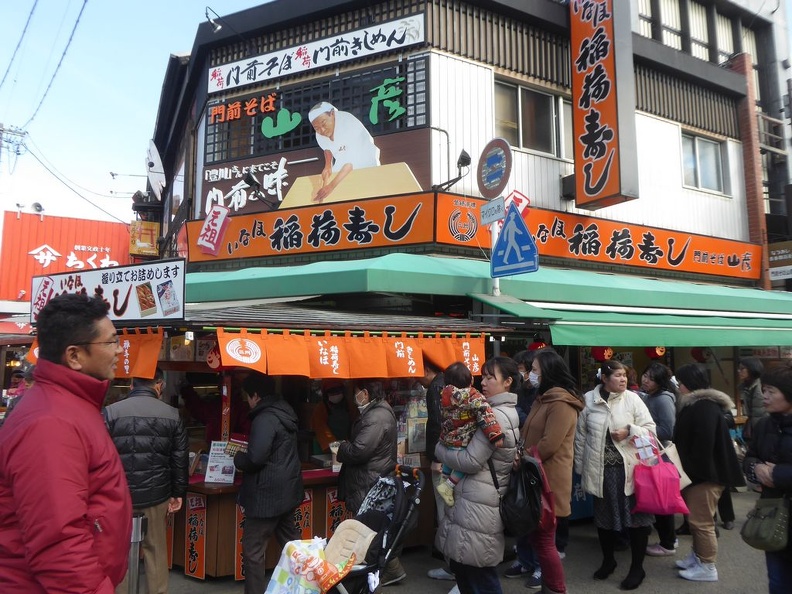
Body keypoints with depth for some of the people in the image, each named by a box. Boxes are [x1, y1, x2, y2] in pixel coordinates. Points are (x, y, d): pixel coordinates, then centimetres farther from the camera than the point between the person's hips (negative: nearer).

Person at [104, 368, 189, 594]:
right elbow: (181, 458, 1)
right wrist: (178, 493, 11)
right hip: (156, 496, 1)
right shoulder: (172, 415, -3)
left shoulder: (111, 412, -8)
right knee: (156, 549, 14)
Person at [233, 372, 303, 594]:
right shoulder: (285, 412, 8)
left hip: (267, 494, -10)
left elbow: (255, 458, -27)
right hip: (287, 490, 10)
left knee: (253, 550, 2)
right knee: (291, 542, 21)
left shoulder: (265, 419, -20)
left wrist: (238, 457, -6)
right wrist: (247, 453, 17)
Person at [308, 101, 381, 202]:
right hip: (342, 165, 5)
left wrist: (331, 186, -46)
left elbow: (352, 161, -42)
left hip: (365, 163, -5)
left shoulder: (349, 125, -38)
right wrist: (328, 166, -10)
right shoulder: (320, 135, -18)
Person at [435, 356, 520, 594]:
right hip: (476, 501, 9)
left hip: (477, 505, -9)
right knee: (461, 566, 18)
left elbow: (471, 461, -19)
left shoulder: (497, 415, -19)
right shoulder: (509, 412, 13)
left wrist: (440, 449, -4)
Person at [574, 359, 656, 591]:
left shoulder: (632, 399, -4)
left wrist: (629, 431, -20)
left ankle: (637, 568, 24)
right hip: (600, 469, 2)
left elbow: (650, 428, -1)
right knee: (603, 515, 16)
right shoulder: (589, 400, -2)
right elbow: (581, 435, 5)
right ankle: (608, 560, 37)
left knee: (636, 515, 6)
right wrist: (581, 468, 6)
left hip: (629, 468, -1)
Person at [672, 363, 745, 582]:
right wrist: (686, 470, 15)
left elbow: (704, 445, -25)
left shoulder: (705, 408, -21)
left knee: (701, 521, -1)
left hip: (705, 474, -10)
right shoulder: (695, 404, 12)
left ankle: (707, 567, 11)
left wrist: (692, 472, -18)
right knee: (694, 519, 18)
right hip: (696, 473, 10)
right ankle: (697, 556, 30)